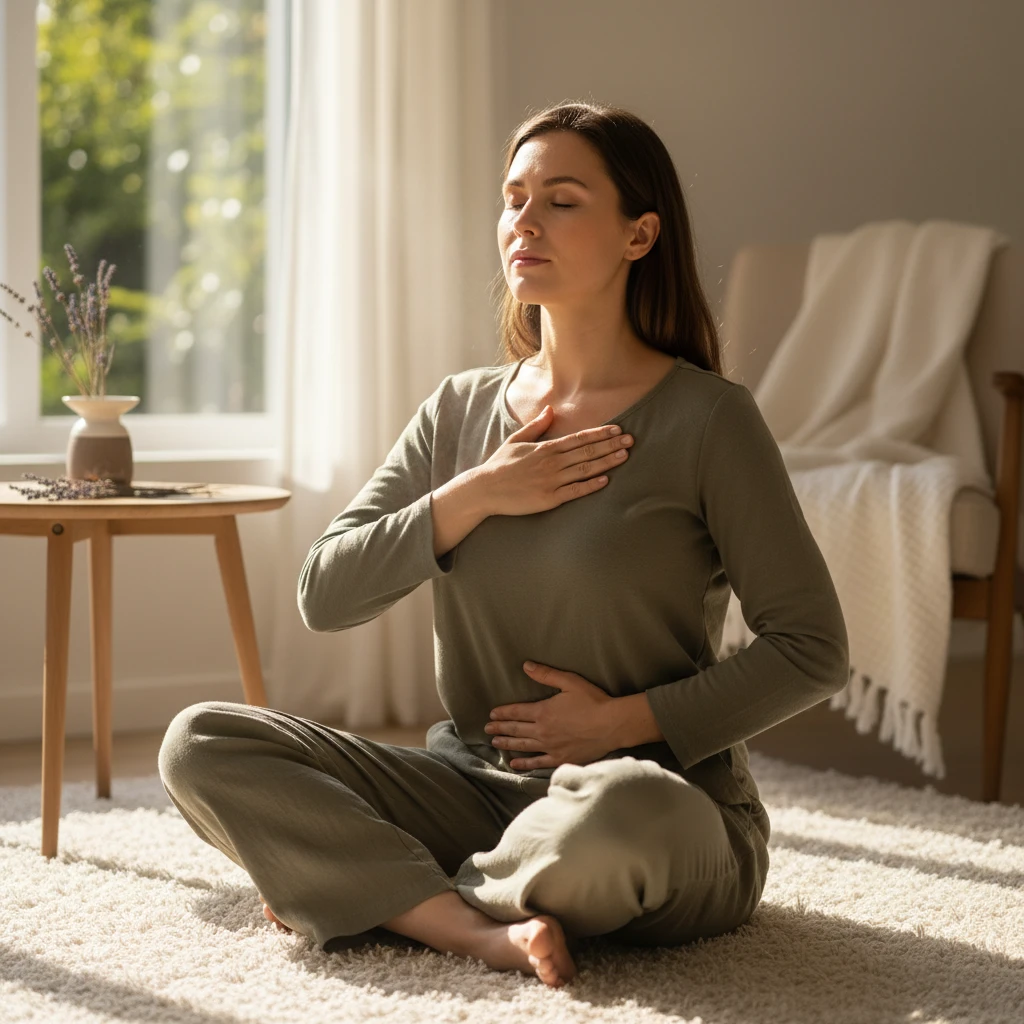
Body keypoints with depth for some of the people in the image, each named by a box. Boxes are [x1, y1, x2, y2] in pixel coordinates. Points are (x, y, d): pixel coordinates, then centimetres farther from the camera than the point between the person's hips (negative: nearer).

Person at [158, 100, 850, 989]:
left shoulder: (706, 419, -6)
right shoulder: (461, 409, 9)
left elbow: (814, 650, -7)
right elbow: (324, 596, 2)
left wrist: (626, 721, -13)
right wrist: (473, 498, -10)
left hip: (660, 795, -4)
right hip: (475, 782, 5)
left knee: (624, 809, -41)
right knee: (202, 744, -11)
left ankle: (372, 891, -13)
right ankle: (480, 929, -23)